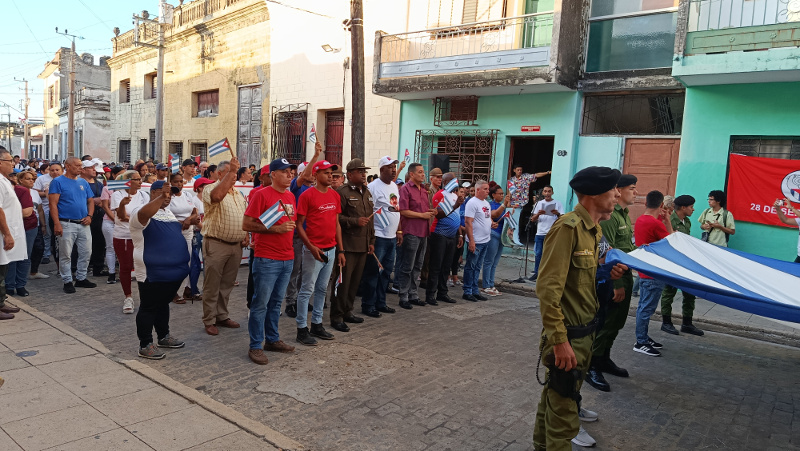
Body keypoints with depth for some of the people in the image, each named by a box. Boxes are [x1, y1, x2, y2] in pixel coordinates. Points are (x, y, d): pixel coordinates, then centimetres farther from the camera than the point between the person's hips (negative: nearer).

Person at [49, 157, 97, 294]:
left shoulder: (83, 182, 12)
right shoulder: (58, 182, -4)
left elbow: (90, 201, 17)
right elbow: (53, 204, -10)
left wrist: (89, 216, -1)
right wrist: (57, 223, -18)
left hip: (83, 224, 6)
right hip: (67, 224, -5)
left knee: (86, 253, 9)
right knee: (66, 254, 1)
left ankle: (81, 278, 22)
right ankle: (67, 281, 10)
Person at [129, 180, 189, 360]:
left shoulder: (168, 212, 16)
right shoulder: (141, 211, -13)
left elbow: (176, 230, 28)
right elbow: (144, 213, -37)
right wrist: (161, 197, -39)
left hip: (172, 270, 9)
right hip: (152, 272, -9)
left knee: (163, 304, 21)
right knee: (148, 307, 2)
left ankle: (164, 336, 34)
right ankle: (145, 345, 12)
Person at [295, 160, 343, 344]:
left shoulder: (335, 195, 10)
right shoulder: (307, 195, -8)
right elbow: (299, 224, -8)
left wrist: (341, 250, 12)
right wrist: (311, 247, -17)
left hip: (331, 250, 6)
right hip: (314, 250, -6)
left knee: (322, 289, 15)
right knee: (307, 289, -1)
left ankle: (317, 324, 26)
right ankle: (302, 329, 8)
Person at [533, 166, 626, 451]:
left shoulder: (595, 229, 9)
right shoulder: (568, 227, -20)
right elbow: (548, 288, -25)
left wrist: (607, 273, 0)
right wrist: (560, 340, -25)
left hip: (585, 331, 9)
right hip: (568, 334, -9)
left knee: (555, 395, 23)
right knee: (564, 409, 3)